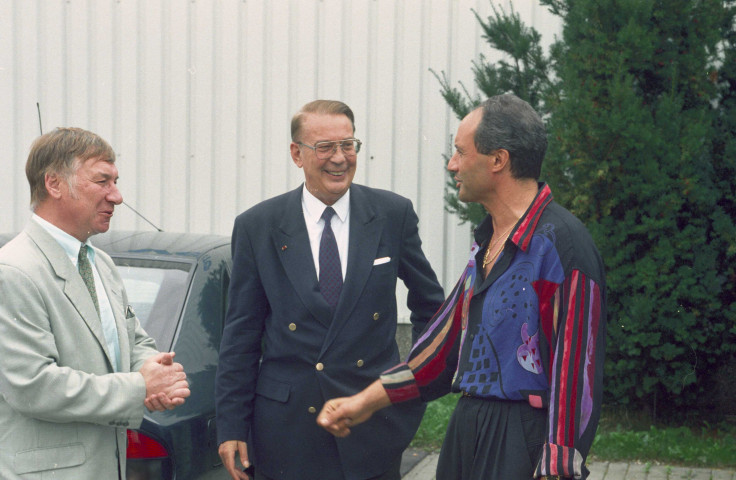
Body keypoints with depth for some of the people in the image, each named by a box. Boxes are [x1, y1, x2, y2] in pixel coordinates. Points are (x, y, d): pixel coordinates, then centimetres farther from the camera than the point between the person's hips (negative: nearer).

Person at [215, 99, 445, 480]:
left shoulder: (394, 215, 1)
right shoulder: (257, 227, -1)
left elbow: (430, 303, 14)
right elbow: (241, 335, 2)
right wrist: (231, 426, -1)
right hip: (287, 432, 0)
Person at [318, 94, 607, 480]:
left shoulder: (559, 243, -15)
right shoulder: (487, 243, 13)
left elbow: (574, 368, -18)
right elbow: (448, 340, 19)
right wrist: (367, 400, 16)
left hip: (521, 446, -8)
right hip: (467, 431, 8)